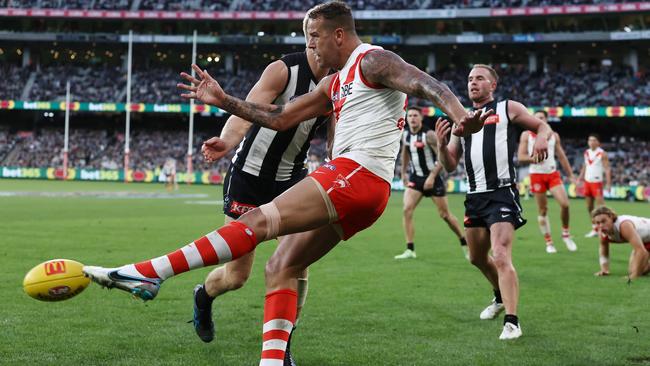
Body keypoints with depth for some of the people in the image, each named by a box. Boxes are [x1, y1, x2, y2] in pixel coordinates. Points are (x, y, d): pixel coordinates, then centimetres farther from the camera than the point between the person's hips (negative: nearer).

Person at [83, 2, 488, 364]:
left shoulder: (372, 60, 0)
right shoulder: (336, 82, 27)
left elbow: (426, 84, -15)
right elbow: (280, 118, 28)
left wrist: (459, 114, -35)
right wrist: (223, 101, 23)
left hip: (358, 173, -10)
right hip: (347, 185, 10)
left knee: (261, 220, -21)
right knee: (282, 268, 6)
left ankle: (149, 273, -30)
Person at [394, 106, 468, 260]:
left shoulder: (428, 135, -17)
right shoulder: (405, 134, 2)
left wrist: (432, 176, -23)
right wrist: (403, 173, 21)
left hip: (432, 178, -5)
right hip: (415, 178, 5)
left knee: (445, 214, 4)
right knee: (407, 210, -14)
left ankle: (465, 244, 24)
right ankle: (410, 250, -10)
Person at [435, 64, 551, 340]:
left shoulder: (508, 108, 4)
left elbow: (542, 126, 10)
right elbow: (450, 166, 16)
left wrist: (542, 138, -14)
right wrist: (441, 145, -5)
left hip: (502, 194, -7)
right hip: (475, 196, 7)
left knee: (501, 258, -20)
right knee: (477, 257, 19)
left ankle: (512, 321, -18)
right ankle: (501, 297, 45)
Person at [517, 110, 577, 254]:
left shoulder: (554, 136, 11)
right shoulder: (526, 135, 2)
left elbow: (562, 157, 15)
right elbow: (520, 157, -3)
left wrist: (571, 175, 11)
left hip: (553, 174, 2)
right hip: (537, 175, -2)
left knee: (565, 203, -14)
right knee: (542, 210, 0)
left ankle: (566, 234, 7)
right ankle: (548, 242, 11)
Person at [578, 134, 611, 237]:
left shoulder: (602, 154, -9)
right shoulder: (586, 153, 10)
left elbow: (607, 169, -12)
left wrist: (608, 183, -19)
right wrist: (580, 178, 14)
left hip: (597, 182, -7)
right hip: (587, 182, 7)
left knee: (601, 205, -13)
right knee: (589, 207, 8)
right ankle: (594, 228, 16)